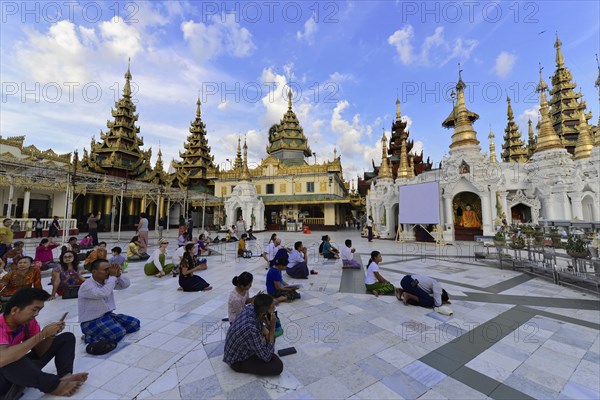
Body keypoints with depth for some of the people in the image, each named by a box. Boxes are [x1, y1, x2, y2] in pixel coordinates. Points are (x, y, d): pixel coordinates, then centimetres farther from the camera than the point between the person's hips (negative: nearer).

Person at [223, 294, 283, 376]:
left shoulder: (250, 308, -19)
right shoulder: (251, 330, -41)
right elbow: (267, 357, -26)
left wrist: (265, 331, -12)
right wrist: (272, 328, -30)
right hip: (237, 360, -7)